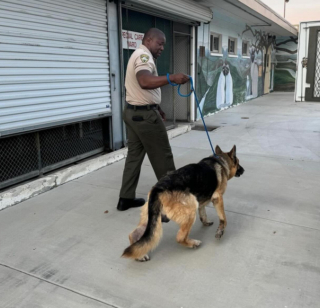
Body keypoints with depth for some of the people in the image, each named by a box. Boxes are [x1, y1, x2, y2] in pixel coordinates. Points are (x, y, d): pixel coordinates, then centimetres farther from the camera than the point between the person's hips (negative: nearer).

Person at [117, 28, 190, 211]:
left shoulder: (139, 55, 19)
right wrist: (171, 78, -46)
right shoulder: (144, 55, -15)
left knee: (134, 154, 13)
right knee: (162, 156, 1)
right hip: (144, 114, -10)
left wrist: (157, 108, 28)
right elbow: (145, 82, -36)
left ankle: (126, 198, 19)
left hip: (133, 112, 10)